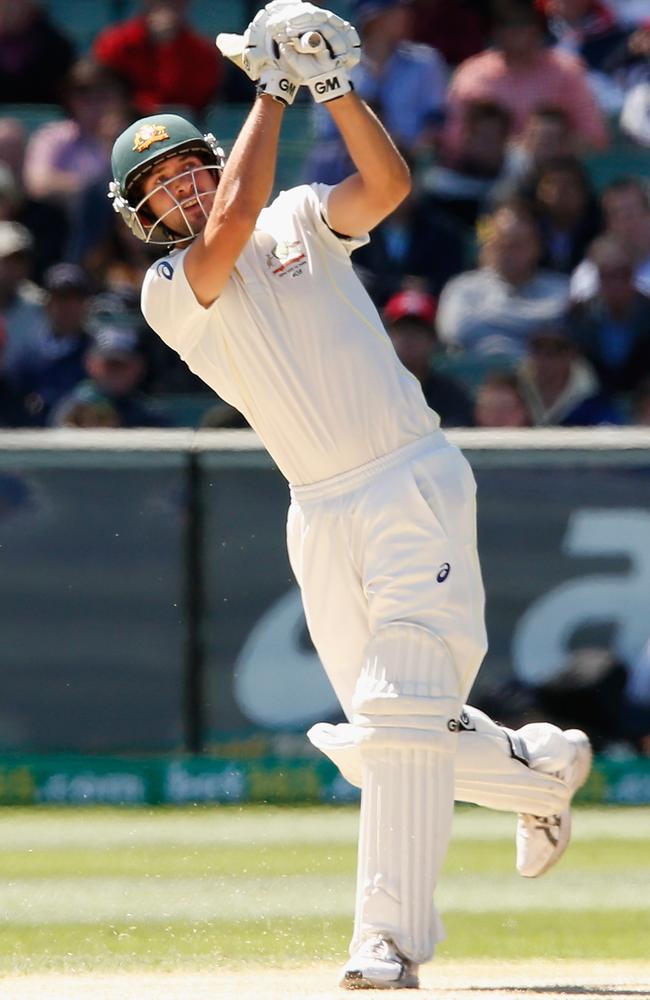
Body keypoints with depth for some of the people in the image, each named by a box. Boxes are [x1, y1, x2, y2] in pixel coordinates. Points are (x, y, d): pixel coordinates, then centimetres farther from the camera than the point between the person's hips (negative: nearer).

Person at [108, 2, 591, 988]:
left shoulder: (300, 219, 7)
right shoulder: (171, 291, 2)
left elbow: (387, 182, -11)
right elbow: (233, 221, -17)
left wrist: (332, 87, -21)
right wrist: (272, 92, -14)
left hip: (416, 480, -3)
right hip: (322, 515, 3)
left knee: (400, 712, -16)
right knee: (375, 741, 6)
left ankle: (391, 940, -16)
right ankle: (544, 770, 34)